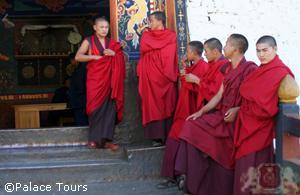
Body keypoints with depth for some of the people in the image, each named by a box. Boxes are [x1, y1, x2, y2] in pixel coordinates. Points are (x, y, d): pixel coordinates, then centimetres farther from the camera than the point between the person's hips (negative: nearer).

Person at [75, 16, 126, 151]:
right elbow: (78, 57, -7)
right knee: (96, 108, -5)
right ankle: (95, 139, 3)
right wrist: (94, 56, -15)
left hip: (109, 80, 3)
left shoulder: (112, 43, 14)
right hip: (95, 80, -3)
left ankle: (106, 139, -2)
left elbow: (121, 59, 12)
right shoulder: (88, 41, 3)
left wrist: (114, 54, -7)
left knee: (109, 108, -4)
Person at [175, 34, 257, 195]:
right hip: (222, 114, 8)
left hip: (237, 118, -7)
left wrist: (237, 109, -23)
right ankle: (189, 175, -6)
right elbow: (219, 95, 13)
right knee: (192, 125, -8)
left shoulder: (250, 69, -9)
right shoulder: (227, 69, 15)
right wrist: (201, 111, 3)